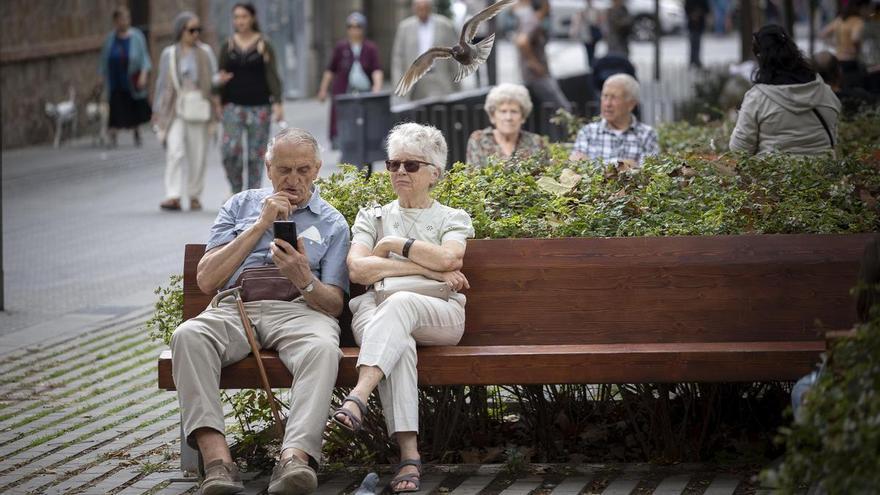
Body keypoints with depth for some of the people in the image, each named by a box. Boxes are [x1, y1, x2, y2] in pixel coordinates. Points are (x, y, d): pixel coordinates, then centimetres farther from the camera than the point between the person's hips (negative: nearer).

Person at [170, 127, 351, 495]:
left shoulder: (331, 223, 19)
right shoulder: (241, 206, 22)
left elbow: (334, 304, 8)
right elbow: (206, 280, 9)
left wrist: (304, 280, -15)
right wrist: (261, 225, 3)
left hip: (298, 310, -1)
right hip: (234, 308, 1)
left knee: (321, 347, -38)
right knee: (188, 336, -33)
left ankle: (295, 458, -56)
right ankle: (216, 458, -46)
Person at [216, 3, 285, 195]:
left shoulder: (264, 45, 0)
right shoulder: (228, 46, 7)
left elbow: (272, 75, -4)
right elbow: (221, 78, 13)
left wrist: (277, 103, -14)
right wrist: (219, 105, 4)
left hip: (259, 106, -1)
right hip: (234, 105, 1)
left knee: (256, 154, 2)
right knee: (230, 150, -13)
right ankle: (236, 190, 5)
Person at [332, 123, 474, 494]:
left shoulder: (453, 219, 20)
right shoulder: (372, 217, 24)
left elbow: (447, 258, -4)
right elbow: (357, 269, 4)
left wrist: (393, 244, 5)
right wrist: (425, 268, -2)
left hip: (439, 316, -1)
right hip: (376, 312, 1)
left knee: (399, 303, -38)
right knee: (399, 342, -38)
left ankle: (358, 397, -57)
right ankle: (409, 454, -51)